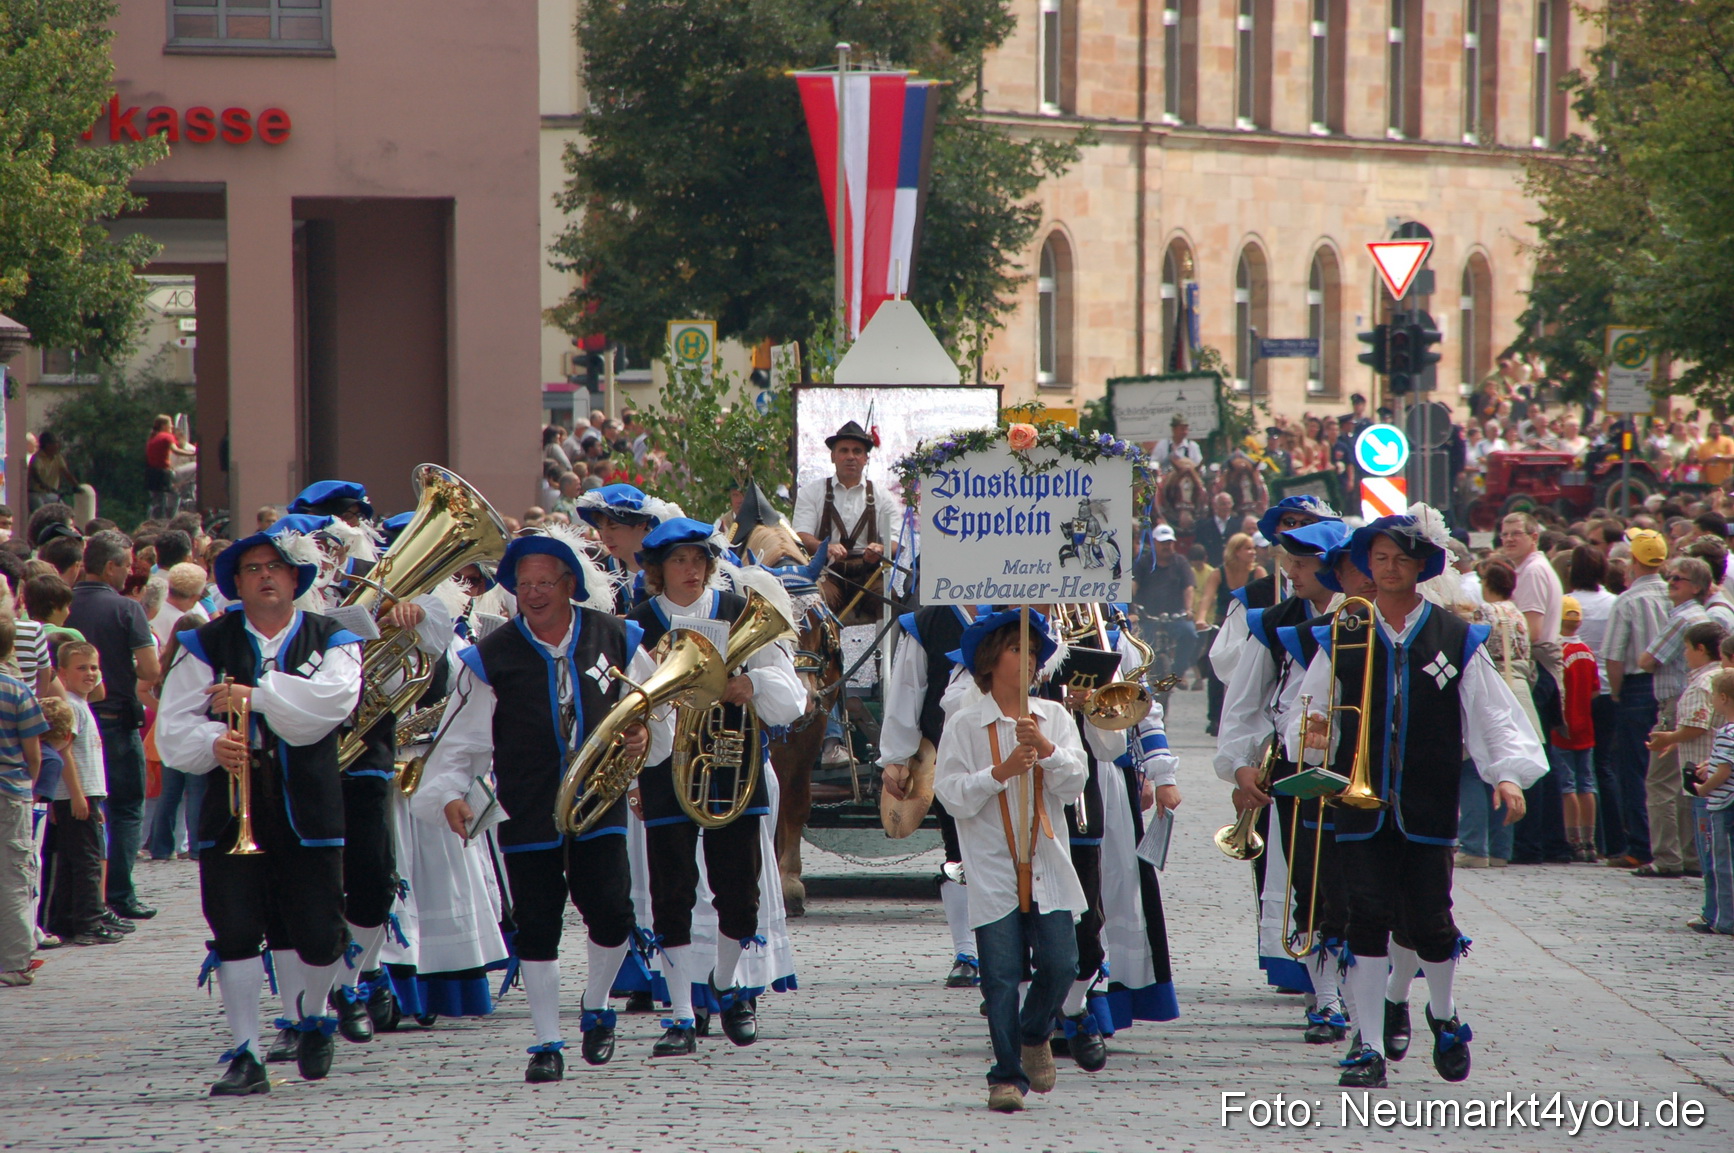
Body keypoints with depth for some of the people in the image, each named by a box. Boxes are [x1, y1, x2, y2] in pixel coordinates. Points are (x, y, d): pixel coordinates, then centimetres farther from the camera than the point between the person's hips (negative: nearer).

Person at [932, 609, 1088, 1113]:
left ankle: (1034, 1035, 26)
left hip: (1046, 863, 3)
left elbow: (1073, 786, 2)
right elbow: (952, 795, -7)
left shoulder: (1053, 717, 9)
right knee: (1001, 973, -4)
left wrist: (1046, 749, -14)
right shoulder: (965, 725, 0)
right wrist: (1001, 772, -18)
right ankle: (1007, 1074, 6)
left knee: (1060, 963, -4)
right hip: (993, 869, -2)